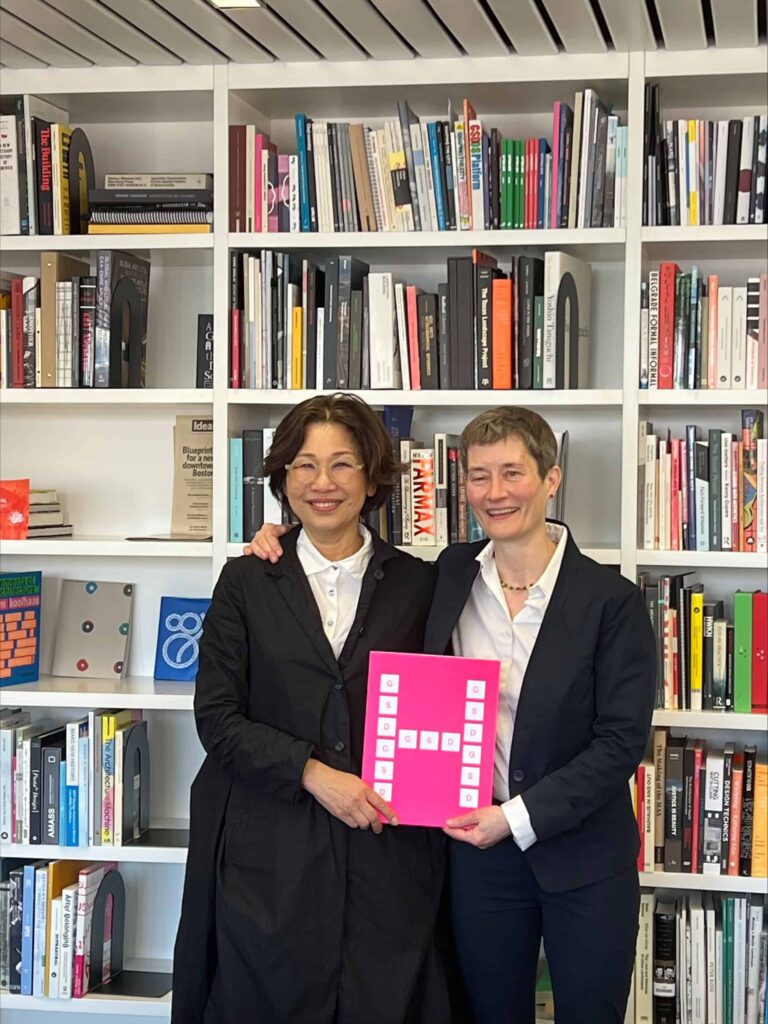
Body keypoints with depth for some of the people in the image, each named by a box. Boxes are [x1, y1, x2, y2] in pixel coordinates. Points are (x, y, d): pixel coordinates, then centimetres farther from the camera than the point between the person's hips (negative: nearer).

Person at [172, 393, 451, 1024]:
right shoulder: (246, 582, 4)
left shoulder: (416, 583, 7)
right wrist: (314, 774, -13)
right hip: (271, 851, 0)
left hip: (387, 848, 1)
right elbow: (218, 718, -2)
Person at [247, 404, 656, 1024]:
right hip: (478, 851, 3)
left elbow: (622, 741, -10)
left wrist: (519, 817, -16)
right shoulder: (450, 576, 2)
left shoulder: (611, 600, -8)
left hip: (583, 859, -3)